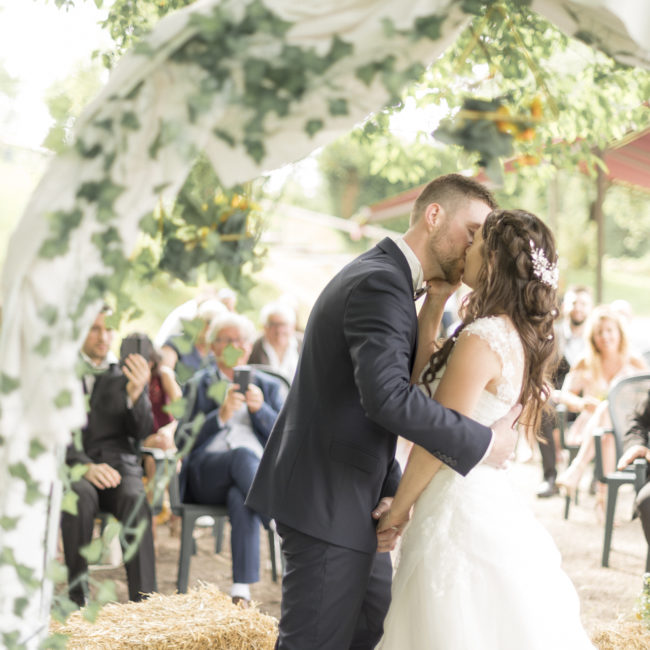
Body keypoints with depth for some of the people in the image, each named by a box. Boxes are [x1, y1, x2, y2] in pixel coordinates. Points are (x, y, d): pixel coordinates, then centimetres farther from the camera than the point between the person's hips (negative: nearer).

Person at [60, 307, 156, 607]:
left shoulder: (127, 375, 15)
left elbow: (141, 431, 3)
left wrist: (136, 393, -17)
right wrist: (85, 466, -20)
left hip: (118, 465, 1)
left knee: (135, 499, -33)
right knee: (81, 497, -37)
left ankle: (144, 602, -37)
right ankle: (77, 598, -32)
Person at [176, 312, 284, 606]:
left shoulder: (267, 386, 24)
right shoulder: (198, 385, 22)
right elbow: (183, 441, 7)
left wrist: (260, 408, -6)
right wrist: (220, 416, -9)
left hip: (258, 472, 1)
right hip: (206, 473, 0)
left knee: (241, 499, -40)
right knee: (243, 455, -39)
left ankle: (241, 592, -47)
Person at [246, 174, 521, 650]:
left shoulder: (386, 278, 15)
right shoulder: (381, 283, -18)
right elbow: (388, 397, -32)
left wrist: (392, 489, 2)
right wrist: (483, 444, -24)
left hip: (350, 501, 11)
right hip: (327, 503, -11)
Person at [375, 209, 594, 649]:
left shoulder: (481, 339, -19)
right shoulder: (516, 336, 9)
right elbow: (425, 389, 12)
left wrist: (397, 511, -5)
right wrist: (430, 314, 8)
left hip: (460, 511, -9)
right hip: (493, 501, 9)